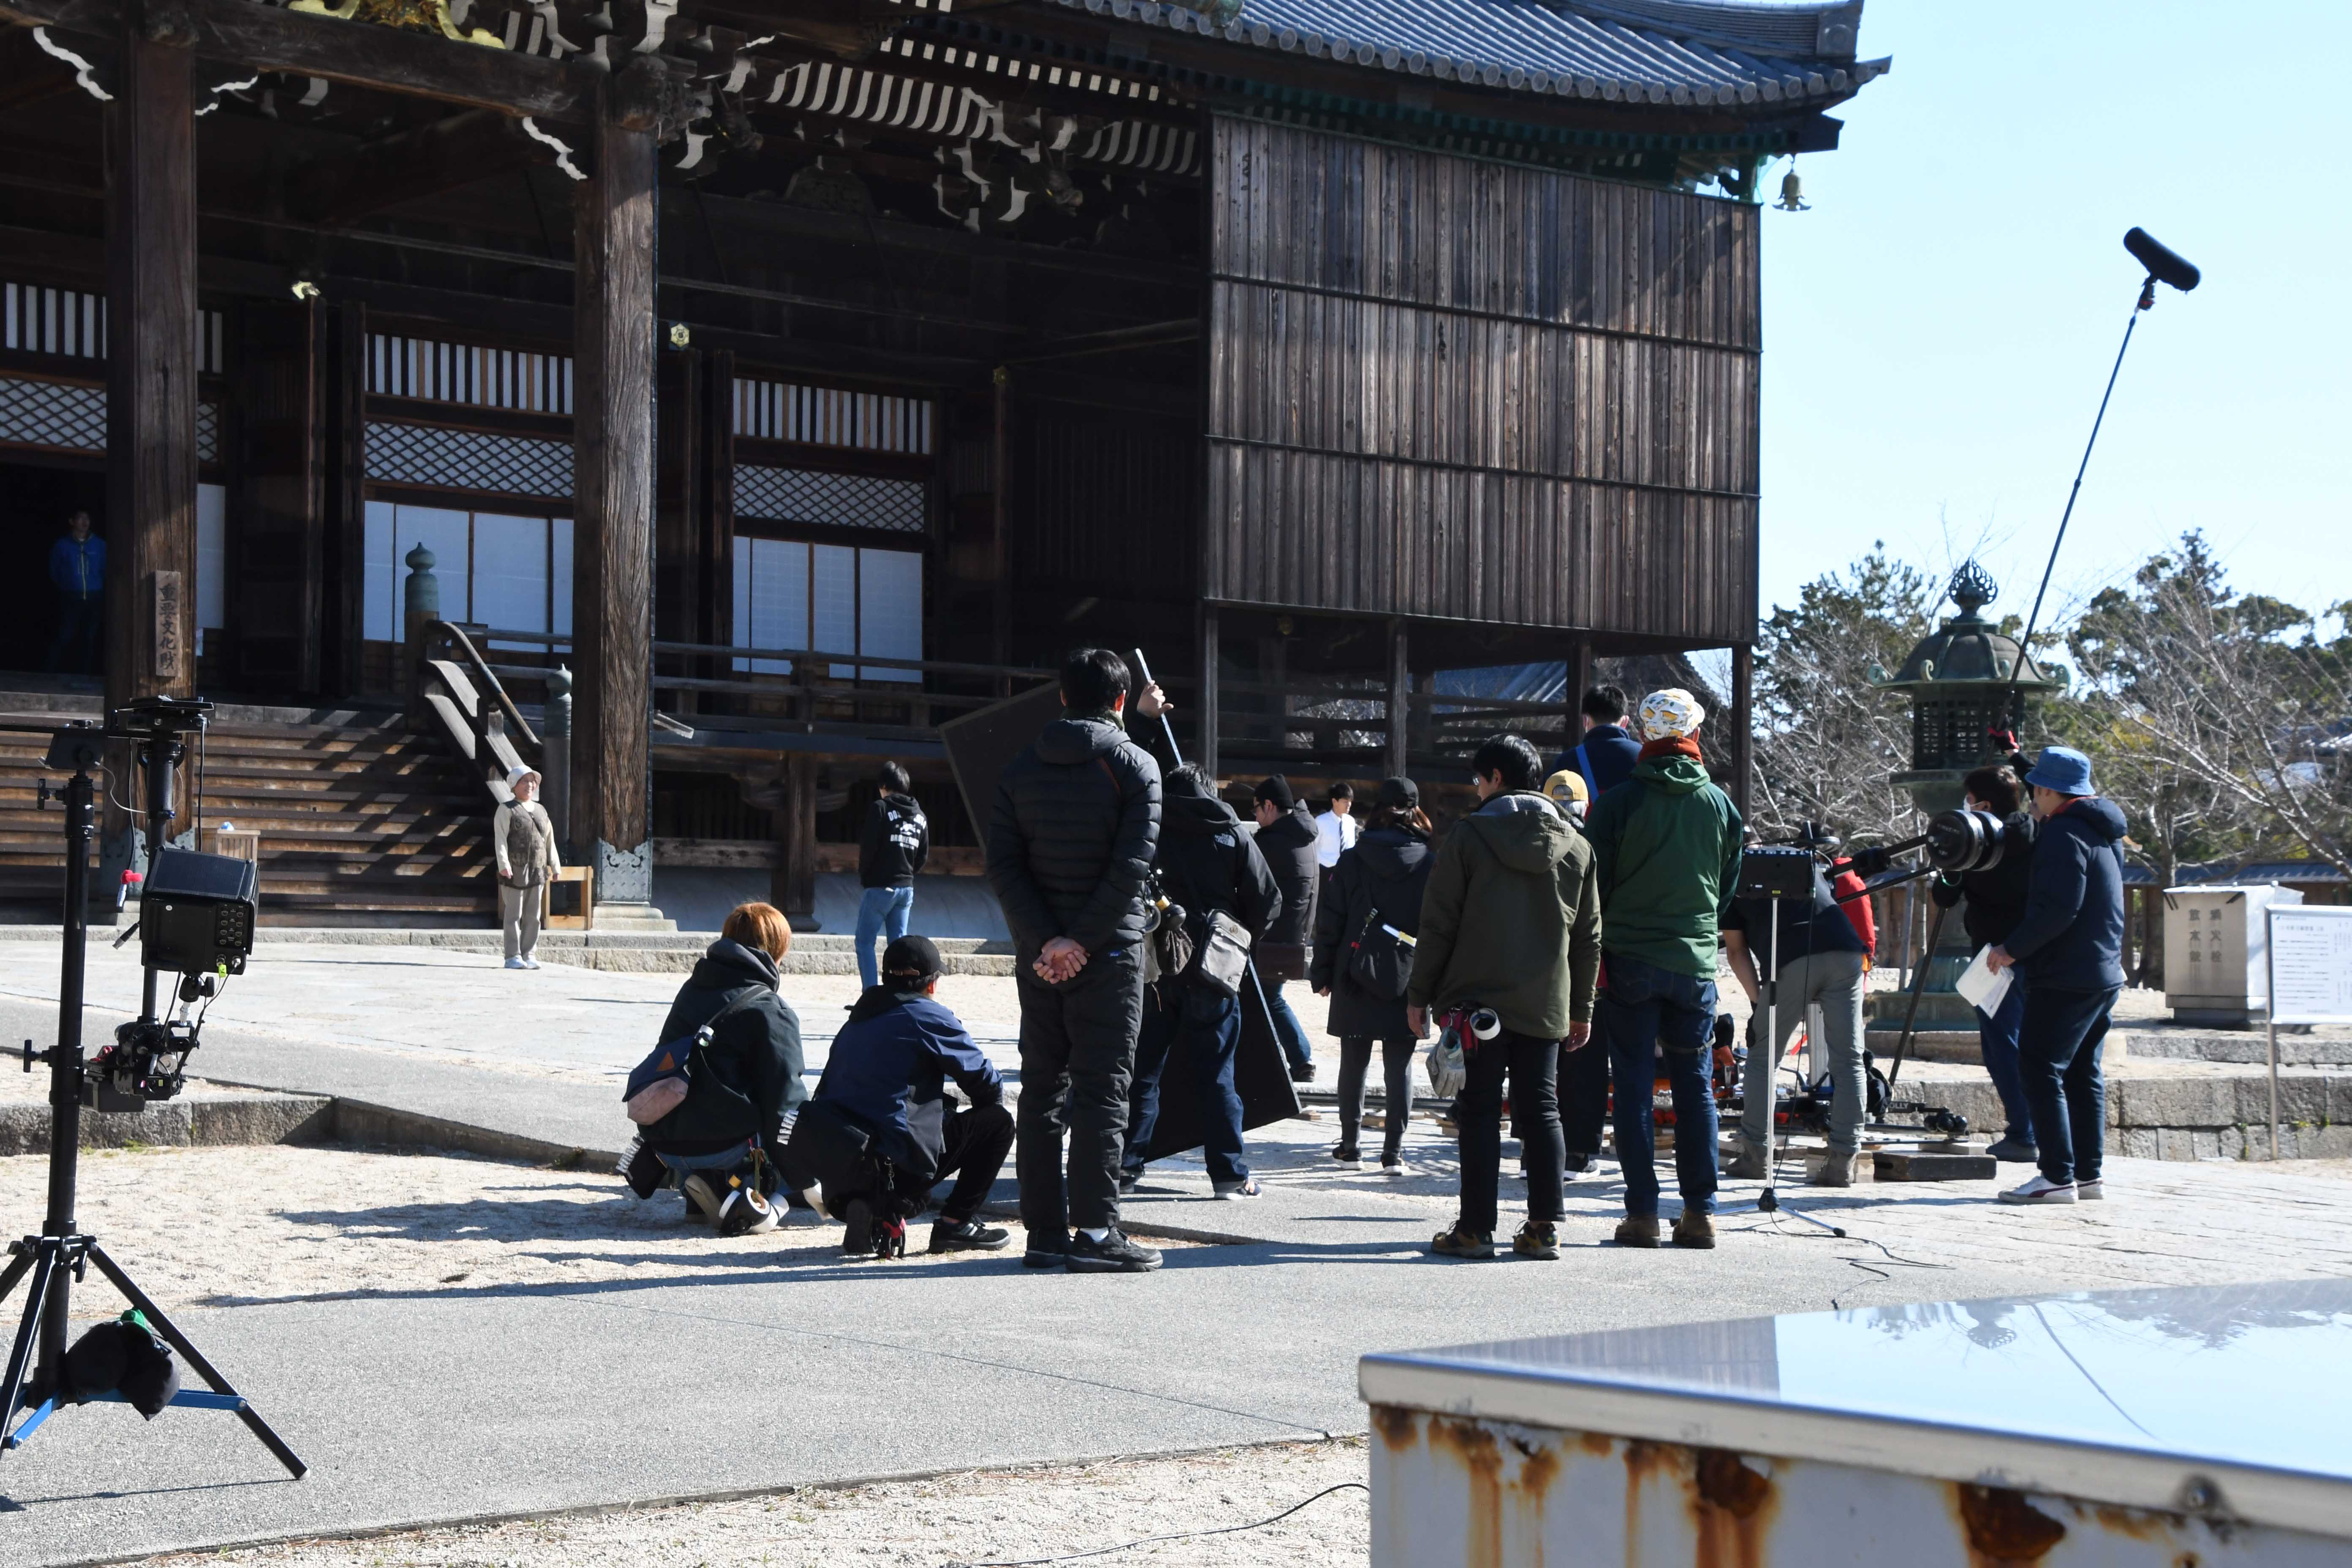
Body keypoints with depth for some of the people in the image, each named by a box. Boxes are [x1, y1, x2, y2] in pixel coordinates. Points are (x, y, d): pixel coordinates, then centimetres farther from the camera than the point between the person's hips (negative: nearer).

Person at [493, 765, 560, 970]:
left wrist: (555, 867, 15)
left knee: (533, 916, 6)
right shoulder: (507, 811, 0)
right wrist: (504, 865, -20)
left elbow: (550, 841, 19)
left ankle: (529, 955, 11)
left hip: (537, 870, 5)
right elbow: (500, 839, -8)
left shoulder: (541, 811, 17)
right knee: (514, 915, -2)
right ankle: (513, 957, 0)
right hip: (515, 870, -5)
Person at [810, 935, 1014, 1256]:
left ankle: (872, 1209, 12)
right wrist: (992, 1099, 27)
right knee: (998, 1122, 7)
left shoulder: (857, 1020, 19)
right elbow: (984, 1080, 2)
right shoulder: (929, 1016, -3)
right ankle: (956, 1224, 5)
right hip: (896, 1162, -8)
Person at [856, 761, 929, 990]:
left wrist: (864, 875, 3)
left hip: (879, 887, -6)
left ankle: (871, 994, -10)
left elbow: (868, 846, -12)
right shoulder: (920, 816, 11)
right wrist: (907, 875, 15)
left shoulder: (880, 808, -9)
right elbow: (923, 856, 11)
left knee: (865, 942, 0)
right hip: (906, 888, 6)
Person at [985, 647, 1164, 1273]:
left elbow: (1003, 866, -1)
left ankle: (1045, 1230, 8)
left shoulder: (1020, 769, 9)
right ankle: (1095, 1232, -6)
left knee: (1041, 1088, 8)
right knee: (1101, 1090, -3)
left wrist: (1045, 940, -8)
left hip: (1039, 955, 4)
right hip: (1108, 953, -4)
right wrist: (1081, 940, -13)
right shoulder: (1136, 765, -3)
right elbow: (1131, 865, -14)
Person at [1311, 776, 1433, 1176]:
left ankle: (1349, 1146, 15)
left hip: (1356, 982, 0)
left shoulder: (1352, 862, -2)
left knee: (1354, 1063, 11)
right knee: (1400, 1067, 4)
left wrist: (1322, 973, 7)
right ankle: (1393, 1152, 1)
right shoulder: (1431, 865, -2)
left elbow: (1330, 922, -1)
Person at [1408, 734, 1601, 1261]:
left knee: (1480, 1112, 0)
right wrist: (1581, 1007, 18)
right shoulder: (1575, 846, 8)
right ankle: (1544, 1228, 6)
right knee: (1541, 1110, 8)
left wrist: (1420, 994, 1)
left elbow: (1438, 923, -6)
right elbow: (1588, 937, 12)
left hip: (1477, 999, -4)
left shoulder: (1468, 836, -5)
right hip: (1546, 1005, 4)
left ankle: (1476, 1228, -1)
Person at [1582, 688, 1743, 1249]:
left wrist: (1597, 950, 6)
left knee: (1634, 1083, 2)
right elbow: (1728, 887, 13)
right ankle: (1699, 1210, 8)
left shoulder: (1618, 802, -7)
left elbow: (1594, 883, -4)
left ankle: (1642, 1211, 0)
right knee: (1695, 1085, 9)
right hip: (1696, 963, 2)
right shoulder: (1721, 805, 3)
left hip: (1630, 961, -2)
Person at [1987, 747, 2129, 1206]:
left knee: (2040, 1069, -9)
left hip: (2065, 978, -10)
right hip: (2103, 974, 10)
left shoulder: (2063, 835, -16)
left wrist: (2013, 949, -18)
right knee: (2082, 1074, 14)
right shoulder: (2104, 834, 15)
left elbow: (2057, 909, -24)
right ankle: (2087, 1174, 15)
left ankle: (2058, 1177, -13)